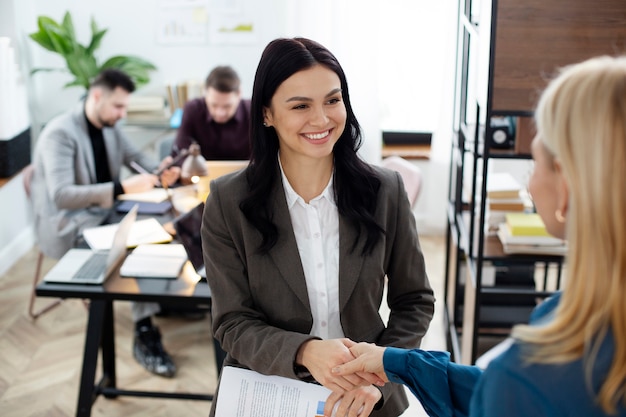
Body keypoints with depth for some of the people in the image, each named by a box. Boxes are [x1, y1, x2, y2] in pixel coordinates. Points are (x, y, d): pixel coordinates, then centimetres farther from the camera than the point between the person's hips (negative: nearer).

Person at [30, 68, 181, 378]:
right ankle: (144, 335, -22)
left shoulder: (110, 128, 5)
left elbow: (136, 157, 17)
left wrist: (160, 171, -8)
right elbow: (61, 195, -32)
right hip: (67, 225, -8)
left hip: (103, 212, 8)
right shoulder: (60, 133, -21)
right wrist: (122, 188, -40)